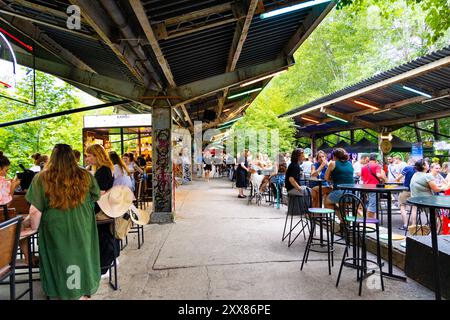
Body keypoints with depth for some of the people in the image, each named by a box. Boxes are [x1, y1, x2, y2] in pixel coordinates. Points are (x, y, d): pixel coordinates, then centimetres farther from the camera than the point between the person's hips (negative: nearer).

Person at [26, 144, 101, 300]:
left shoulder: (42, 178, -11)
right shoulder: (85, 176, -8)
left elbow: (35, 210, -11)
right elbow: (96, 197, 6)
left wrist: (34, 228, 3)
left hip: (56, 231, -1)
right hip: (81, 230, 1)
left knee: (60, 261, 17)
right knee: (81, 259, 18)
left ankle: (63, 293, 34)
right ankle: (83, 294, 33)